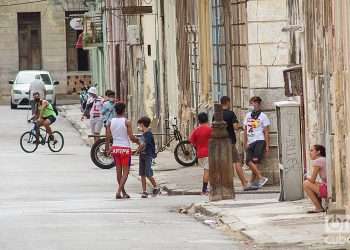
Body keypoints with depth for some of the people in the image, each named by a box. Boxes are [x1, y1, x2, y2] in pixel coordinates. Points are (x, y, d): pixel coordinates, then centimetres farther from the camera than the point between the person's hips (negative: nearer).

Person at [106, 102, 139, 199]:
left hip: (115, 148, 5)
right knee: (125, 172, 0)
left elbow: (108, 137, 2)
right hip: (125, 148, -4)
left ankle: (123, 192, 23)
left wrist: (108, 148, 16)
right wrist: (138, 141, 5)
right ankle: (119, 191, -15)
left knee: (118, 171, 14)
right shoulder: (126, 122, -10)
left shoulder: (111, 122, 2)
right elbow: (131, 137, -13)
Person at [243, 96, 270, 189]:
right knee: (248, 161, -7)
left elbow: (266, 132, -1)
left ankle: (253, 181, -9)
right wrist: (245, 143, 10)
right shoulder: (248, 115, 14)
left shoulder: (262, 116, 0)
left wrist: (267, 146, -5)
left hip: (259, 141, -6)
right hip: (251, 142, 6)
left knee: (255, 161, -15)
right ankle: (261, 178, -6)